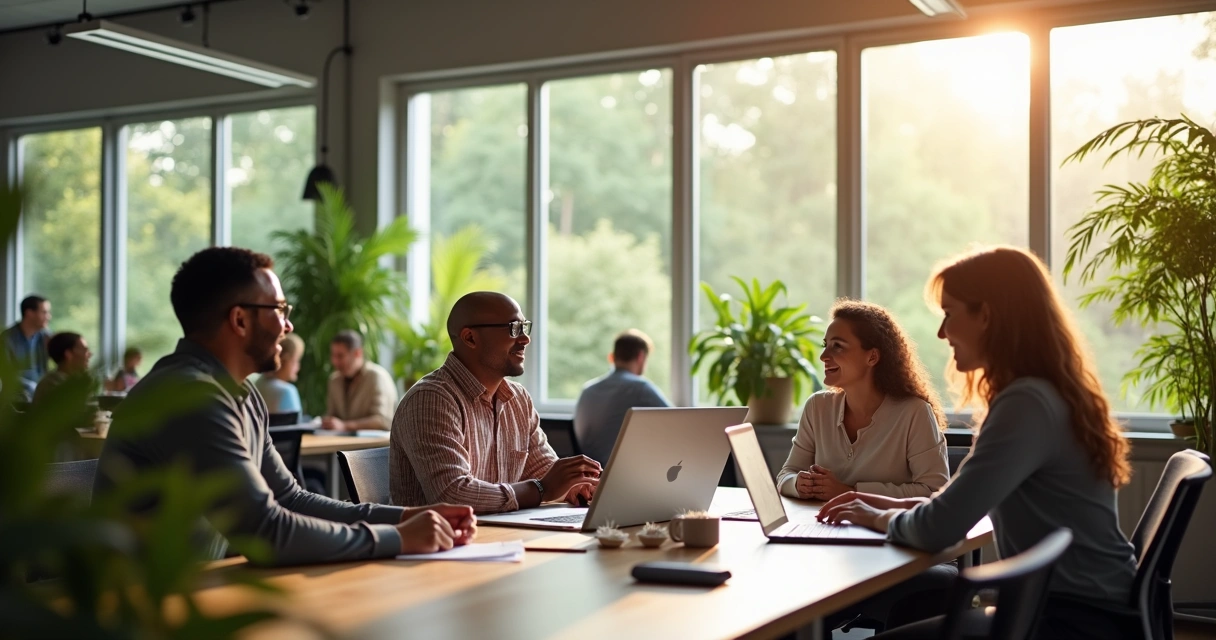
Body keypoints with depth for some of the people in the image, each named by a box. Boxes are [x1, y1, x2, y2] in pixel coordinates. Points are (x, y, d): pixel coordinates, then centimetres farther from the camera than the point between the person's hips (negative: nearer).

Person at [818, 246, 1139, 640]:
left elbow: (938, 531, -24)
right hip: (1085, 606, 9)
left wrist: (881, 519, -4)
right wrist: (898, 504, 10)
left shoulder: (1027, 403, -21)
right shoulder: (1052, 393, 10)